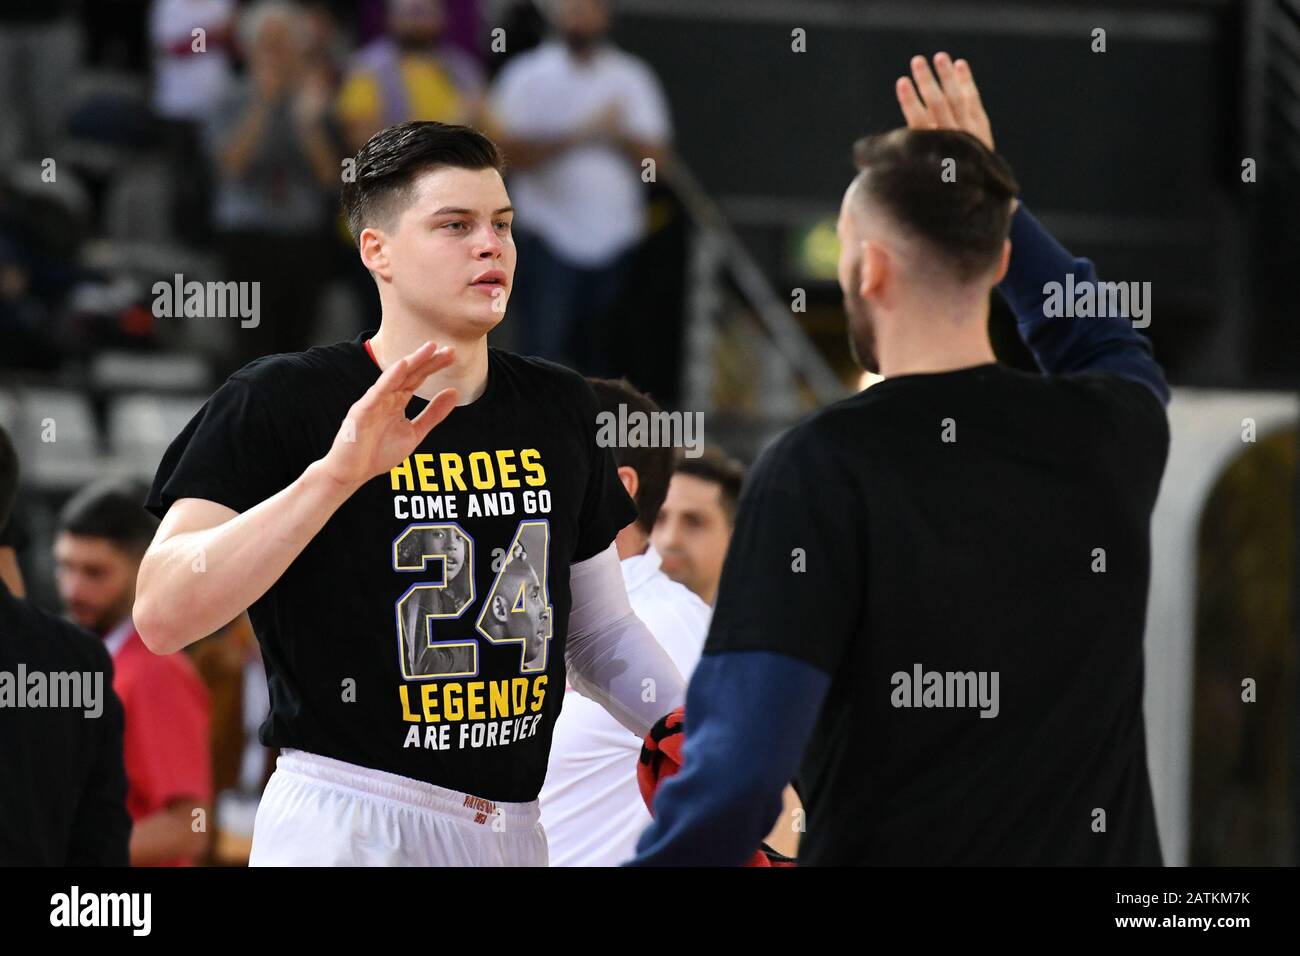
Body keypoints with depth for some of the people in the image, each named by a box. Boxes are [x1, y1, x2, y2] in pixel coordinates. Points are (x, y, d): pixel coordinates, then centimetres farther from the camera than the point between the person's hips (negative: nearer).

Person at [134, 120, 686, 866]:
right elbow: (163, 615, -20)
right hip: (344, 828, -6)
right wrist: (335, 474, -27)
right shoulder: (279, 403, -7)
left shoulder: (558, 406, 11)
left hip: (514, 830, 6)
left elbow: (602, 632, 19)